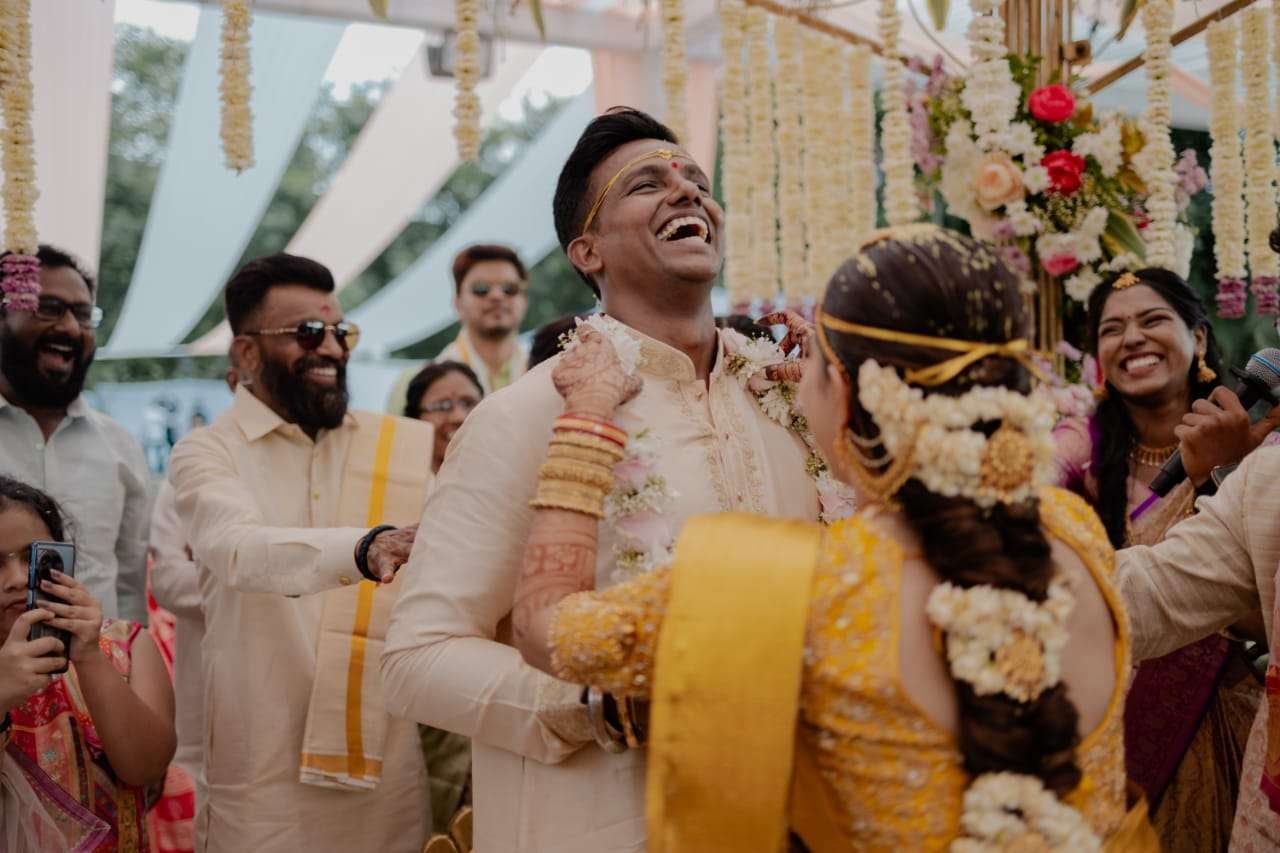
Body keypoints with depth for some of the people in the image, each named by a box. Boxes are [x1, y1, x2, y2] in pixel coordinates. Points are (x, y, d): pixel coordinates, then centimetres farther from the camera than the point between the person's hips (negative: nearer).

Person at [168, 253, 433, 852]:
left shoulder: (409, 446, 6)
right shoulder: (206, 453, -3)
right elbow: (243, 550, -24)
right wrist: (364, 549, -41)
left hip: (389, 761, 3)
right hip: (264, 771, -2)